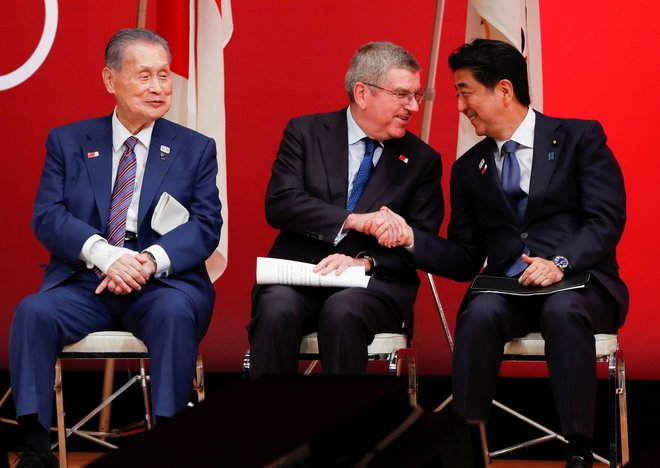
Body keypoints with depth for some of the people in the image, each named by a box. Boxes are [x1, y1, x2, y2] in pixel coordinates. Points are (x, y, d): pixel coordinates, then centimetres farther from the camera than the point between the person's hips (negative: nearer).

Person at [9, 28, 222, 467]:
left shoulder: (196, 149, 12)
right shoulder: (68, 142, 12)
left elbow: (206, 225, 0)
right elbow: (47, 217, 0)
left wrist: (151, 260, -21)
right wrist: (104, 254, -21)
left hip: (161, 284, -1)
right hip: (85, 283, 1)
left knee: (175, 312, -35)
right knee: (33, 311, -28)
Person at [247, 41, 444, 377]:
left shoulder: (423, 161, 12)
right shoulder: (306, 132, 9)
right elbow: (279, 204, -5)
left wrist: (366, 261, -16)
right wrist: (353, 220, -15)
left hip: (375, 283, 0)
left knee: (341, 311, -34)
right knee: (276, 310, -33)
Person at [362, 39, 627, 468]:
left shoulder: (581, 138, 5)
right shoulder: (468, 168, 17)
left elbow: (607, 219, -6)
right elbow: (464, 260, 15)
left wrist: (560, 262, -23)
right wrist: (410, 237, -3)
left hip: (579, 282, -3)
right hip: (506, 288, 3)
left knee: (563, 311, -38)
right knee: (480, 313, -32)